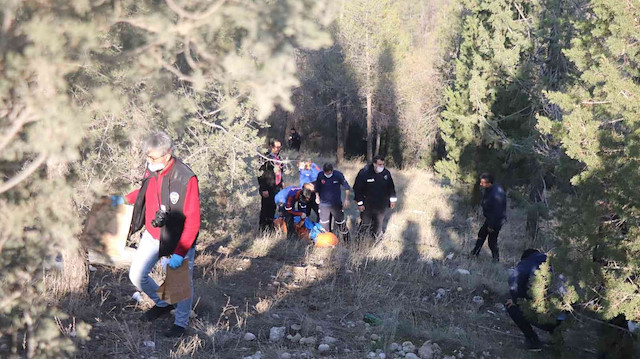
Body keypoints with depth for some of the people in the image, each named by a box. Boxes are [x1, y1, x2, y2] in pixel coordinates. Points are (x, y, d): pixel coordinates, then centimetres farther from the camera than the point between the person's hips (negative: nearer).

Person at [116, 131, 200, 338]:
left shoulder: (186, 179, -28)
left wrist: (180, 253, -27)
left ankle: (181, 323, 34)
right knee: (136, 275, 7)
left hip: (179, 241, -6)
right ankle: (162, 304, 34)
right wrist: (124, 200, 10)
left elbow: (193, 221, -26)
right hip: (152, 235, 6)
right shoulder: (151, 170, -7)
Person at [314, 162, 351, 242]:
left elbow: (347, 187, -1)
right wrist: (317, 197, 2)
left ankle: (346, 240, 27)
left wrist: (346, 199, -4)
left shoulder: (338, 175, -12)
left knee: (340, 222, 10)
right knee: (324, 225, 8)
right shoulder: (320, 175, -8)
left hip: (336, 205, -1)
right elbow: (317, 188, 10)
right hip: (323, 205, 1)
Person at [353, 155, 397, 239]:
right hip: (367, 206, -3)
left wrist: (392, 200, 12)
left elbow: (391, 187, 11)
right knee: (365, 224, 7)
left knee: (378, 224, 15)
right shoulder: (364, 173, -17)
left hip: (381, 206, 4)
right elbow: (357, 188, -12)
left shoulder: (386, 173, -4)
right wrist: (360, 203, -11)